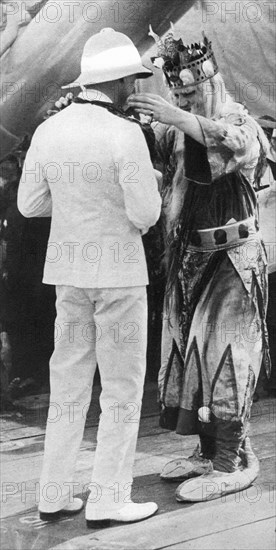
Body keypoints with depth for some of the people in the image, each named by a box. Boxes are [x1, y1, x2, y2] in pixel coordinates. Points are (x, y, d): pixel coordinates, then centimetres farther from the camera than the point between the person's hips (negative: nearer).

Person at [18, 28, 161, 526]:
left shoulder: (48, 131, 3)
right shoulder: (125, 135, -17)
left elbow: (30, 204, 9)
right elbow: (145, 214, -17)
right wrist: (145, 191, 7)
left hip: (70, 270, 6)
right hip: (118, 270, -6)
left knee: (70, 381, 13)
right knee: (123, 385, 3)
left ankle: (55, 494, 15)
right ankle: (107, 499, 6)